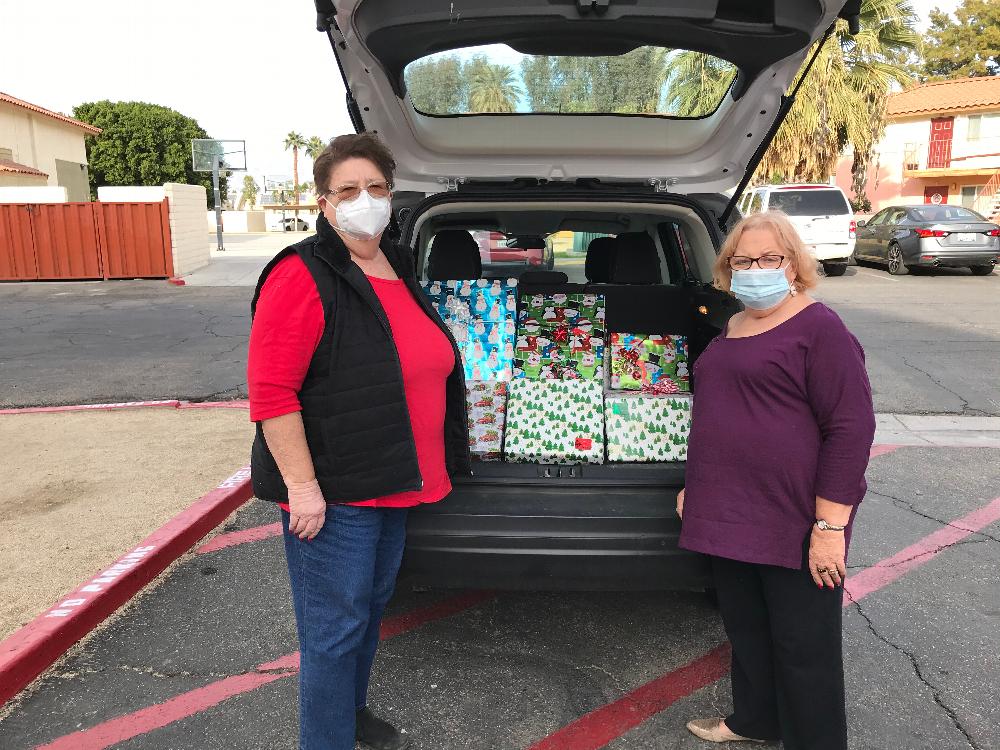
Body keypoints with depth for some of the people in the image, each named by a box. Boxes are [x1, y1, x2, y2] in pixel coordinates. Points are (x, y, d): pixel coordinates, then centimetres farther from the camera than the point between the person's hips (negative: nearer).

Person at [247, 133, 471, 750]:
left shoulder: (400, 270, 9)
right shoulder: (303, 277, -17)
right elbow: (270, 392, -21)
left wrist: (432, 467, 21)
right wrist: (302, 486, -24)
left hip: (392, 486, 9)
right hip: (332, 493, -9)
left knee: (372, 607, 24)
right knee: (336, 630, 3)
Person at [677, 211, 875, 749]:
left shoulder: (818, 328, -11)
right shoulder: (731, 329, 14)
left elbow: (851, 427, -16)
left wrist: (829, 526, -20)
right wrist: (696, 486, 22)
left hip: (793, 524, -8)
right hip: (731, 517, 8)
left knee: (803, 646, 7)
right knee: (745, 629, 21)